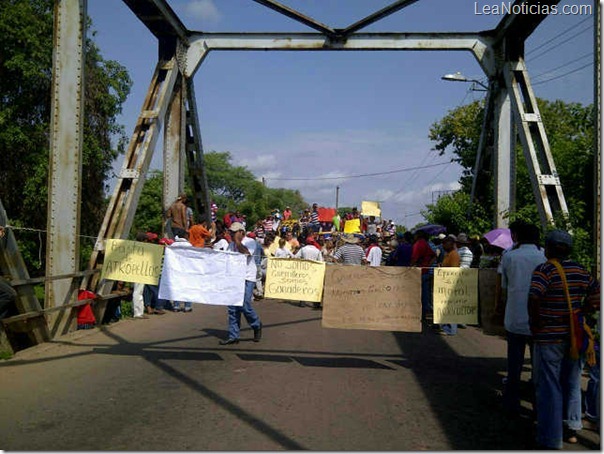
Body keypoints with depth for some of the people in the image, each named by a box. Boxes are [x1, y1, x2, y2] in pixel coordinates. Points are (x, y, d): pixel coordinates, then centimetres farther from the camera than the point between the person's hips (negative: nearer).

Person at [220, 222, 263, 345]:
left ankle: (257, 326, 17)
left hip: (247, 279, -6)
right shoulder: (231, 245, 15)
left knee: (245, 306, -10)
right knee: (233, 308, 2)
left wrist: (237, 241, -18)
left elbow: (245, 253, -22)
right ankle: (233, 336, 7)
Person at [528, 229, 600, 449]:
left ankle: (551, 440, 8)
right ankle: (571, 429, 35)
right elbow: (597, 299, 8)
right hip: (575, 337, 6)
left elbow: (534, 299, -28)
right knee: (572, 383, 21)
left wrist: (535, 324, -15)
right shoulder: (582, 271, 5)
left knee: (549, 388, 2)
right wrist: (579, 315, 16)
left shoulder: (544, 270, -15)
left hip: (549, 338, -6)